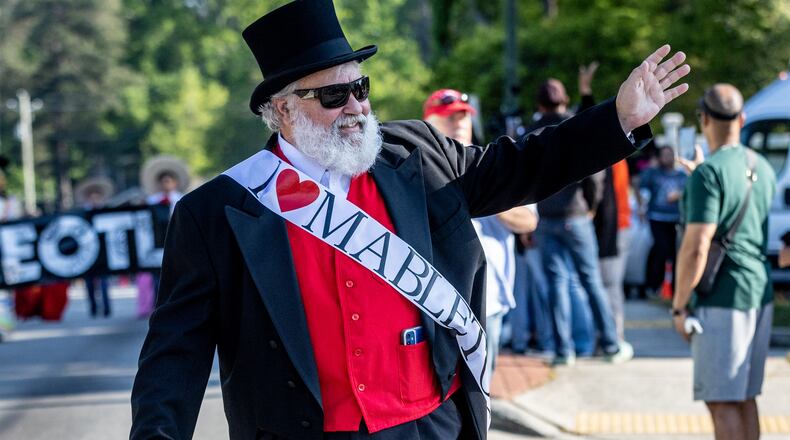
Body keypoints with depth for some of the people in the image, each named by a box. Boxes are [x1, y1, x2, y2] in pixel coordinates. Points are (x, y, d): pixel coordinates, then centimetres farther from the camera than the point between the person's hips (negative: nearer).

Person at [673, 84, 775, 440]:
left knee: (721, 401, -5)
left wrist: (679, 306, -12)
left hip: (722, 300, -8)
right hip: (760, 294, 8)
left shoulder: (708, 173, -15)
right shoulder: (763, 168, 11)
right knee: (744, 397, 15)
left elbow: (696, 248, -19)